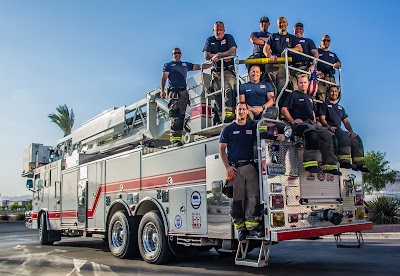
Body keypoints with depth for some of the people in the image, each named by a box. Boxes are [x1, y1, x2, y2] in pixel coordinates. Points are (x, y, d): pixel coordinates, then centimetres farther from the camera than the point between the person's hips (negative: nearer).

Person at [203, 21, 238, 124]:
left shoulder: (228, 38, 12)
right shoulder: (210, 40, 19)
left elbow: (233, 52, -6)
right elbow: (206, 55, 4)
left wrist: (218, 55, -10)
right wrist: (224, 56, -5)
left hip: (228, 70, -3)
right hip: (216, 71, 3)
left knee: (229, 88, -27)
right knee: (218, 92, -12)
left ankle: (229, 113, -37)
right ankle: (220, 115, -14)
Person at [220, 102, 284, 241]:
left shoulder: (253, 128, 16)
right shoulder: (228, 129, 8)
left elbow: (266, 135, 15)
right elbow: (222, 149, 5)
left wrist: (277, 137, -8)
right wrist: (227, 167, -6)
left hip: (250, 167, 2)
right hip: (234, 168, -2)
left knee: (254, 197, -5)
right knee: (237, 199, -1)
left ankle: (252, 225, 1)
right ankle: (240, 227, 6)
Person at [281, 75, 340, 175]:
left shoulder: (309, 97, 32)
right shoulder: (293, 95, 10)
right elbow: (284, 109, -1)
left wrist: (315, 122, 18)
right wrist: (292, 121, -12)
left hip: (311, 123, 7)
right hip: (300, 123, -7)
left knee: (329, 136, -16)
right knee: (311, 133, -41)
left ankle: (329, 165, -17)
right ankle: (310, 164, -46)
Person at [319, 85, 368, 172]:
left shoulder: (340, 108, 30)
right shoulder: (325, 105, 11)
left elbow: (345, 121, 22)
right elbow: (322, 118, -3)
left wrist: (351, 131, 2)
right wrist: (329, 126, -23)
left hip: (339, 130, 7)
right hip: (329, 130, -7)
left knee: (356, 138, -15)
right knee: (343, 135, -35)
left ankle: (359, 163, -21)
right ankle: (344, 161, -43)